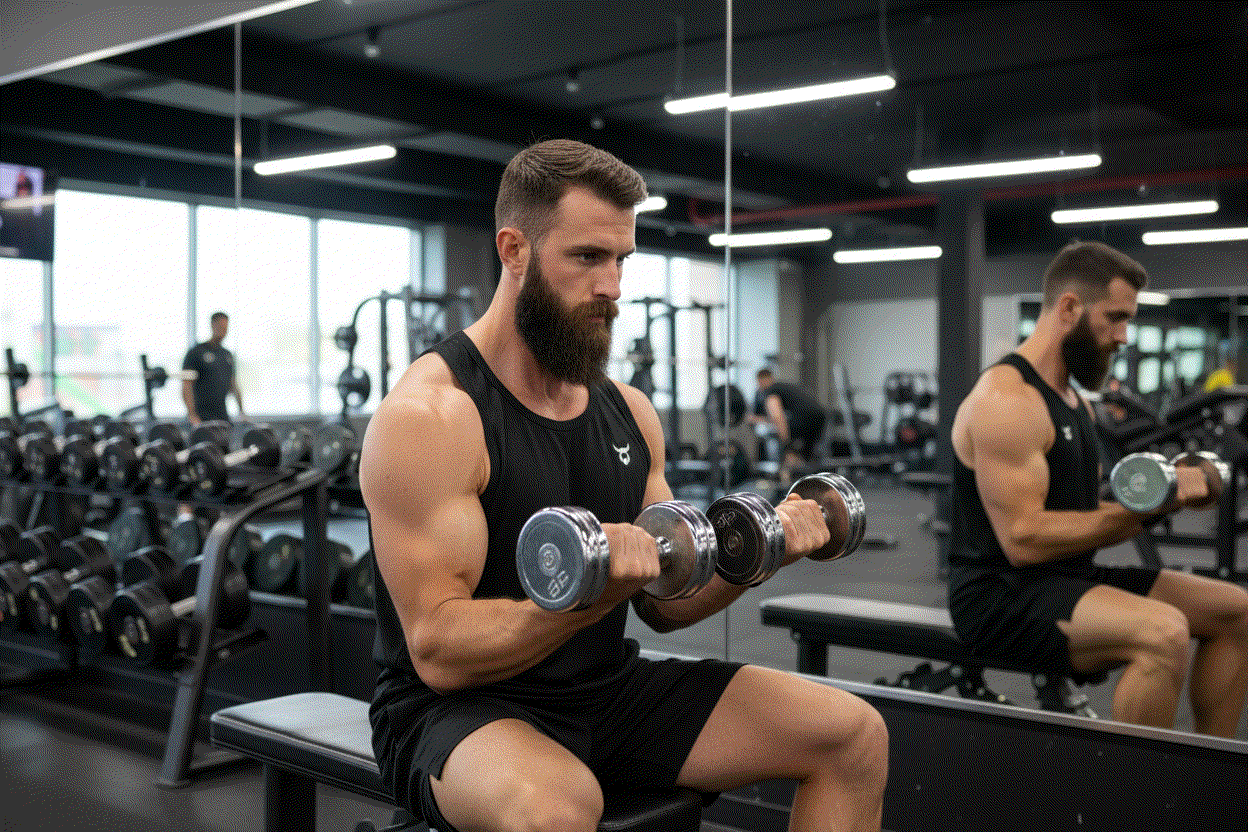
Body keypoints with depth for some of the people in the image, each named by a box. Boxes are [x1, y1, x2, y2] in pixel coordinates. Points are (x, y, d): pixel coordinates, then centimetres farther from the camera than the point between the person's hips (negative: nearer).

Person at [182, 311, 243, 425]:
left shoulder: (228, 355, 16)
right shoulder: (196, 352, -6)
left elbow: (233, 386, 21)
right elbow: (186, 386, -12)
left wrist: (241, 410, 14)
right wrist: (192, 415, -21)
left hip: (222, 415, 7)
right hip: (202, 415, -6)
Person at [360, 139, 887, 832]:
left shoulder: (628, 411, 7)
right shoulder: (426, 416, -16)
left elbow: (664, 603, 12)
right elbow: (439, 651, -21)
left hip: (612, 691, 7)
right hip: (459, 711, -6)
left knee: (855, 736, -1)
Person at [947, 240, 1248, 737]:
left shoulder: (1071, 397, 14)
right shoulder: (1005, 400, -18)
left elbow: (1081, 520, 16)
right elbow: (1025, 539, -24)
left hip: (1068, 577, 10)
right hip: (1002, 593, -10)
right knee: (1163, 634, -32)